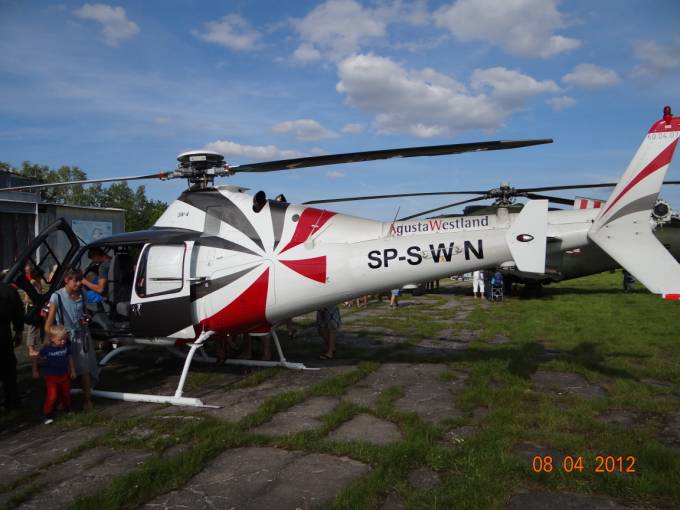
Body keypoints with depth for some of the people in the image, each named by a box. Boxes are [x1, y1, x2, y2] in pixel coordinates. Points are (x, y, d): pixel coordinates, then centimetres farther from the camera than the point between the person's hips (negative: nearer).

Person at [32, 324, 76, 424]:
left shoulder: (66, 347, -9)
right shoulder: (47, 349, -17)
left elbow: (70, 358, 5)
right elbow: (35, 358, -4)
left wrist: (73, 371, 7)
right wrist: (35, 371, -2)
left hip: (64, 376, 3)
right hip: (51, 377, -3)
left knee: (66, 394, 16)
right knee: (51, 397, -9)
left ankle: (68, 410, 36)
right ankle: (48, 415, 7)